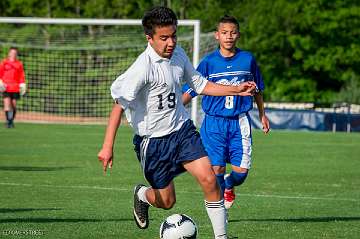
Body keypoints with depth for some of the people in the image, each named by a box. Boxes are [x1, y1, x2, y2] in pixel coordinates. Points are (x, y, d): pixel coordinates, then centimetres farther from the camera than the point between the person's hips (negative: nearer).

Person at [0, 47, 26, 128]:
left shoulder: (19, 64, 10)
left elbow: (21, 76, 11)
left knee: (14, 104, 4)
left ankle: (11, 121, 18)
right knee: (7, 104, -13)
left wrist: (22, 85, 3)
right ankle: (8, 121, -10)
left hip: (15, 87, 2)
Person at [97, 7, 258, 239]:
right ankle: (142, 195, 42)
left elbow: (200, 85, 14)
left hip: (182, 129, 5)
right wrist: (108, 146, -32)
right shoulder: (143, 67, -24)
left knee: (209, 179, -13)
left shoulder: (178, 54, -1)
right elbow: (119, 104, -26)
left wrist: (236, 90, 5)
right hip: (153, 140, -5)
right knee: (166, 201, 6)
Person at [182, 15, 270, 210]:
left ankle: (229, 185, 30)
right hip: (214, 121, -1)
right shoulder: (209, 62, -2)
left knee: (241, 170, -5)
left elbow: (257, 90, 17)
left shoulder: (247, 59, 3)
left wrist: (262, 115, 24)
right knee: (217, 168, -7)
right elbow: (189, 91, -2)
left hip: (240, 121, 1)